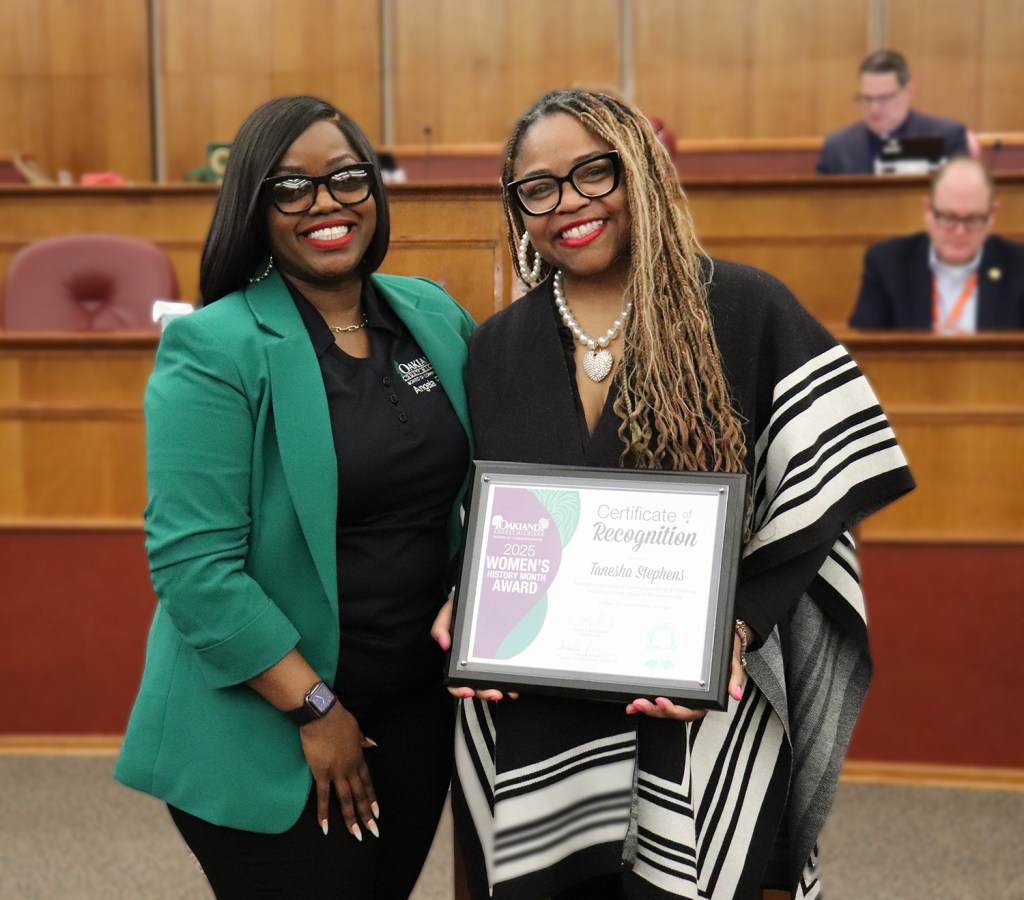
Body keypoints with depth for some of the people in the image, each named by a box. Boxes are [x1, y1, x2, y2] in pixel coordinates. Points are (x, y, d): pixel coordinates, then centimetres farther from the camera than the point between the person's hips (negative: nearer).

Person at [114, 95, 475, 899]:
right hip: (265, 736, -5)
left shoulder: (436, 318, 3)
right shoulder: (213, 350, -13)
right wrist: (317, 707, -16)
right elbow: (193, 562, -18)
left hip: (418, 708, 5)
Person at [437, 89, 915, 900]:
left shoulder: (746, 313, -5)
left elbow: (813, 496, -6)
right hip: (527, 723, 3)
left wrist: (733, 632, -17)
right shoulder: (496, 348, 6)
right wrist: (463, 611, -7)